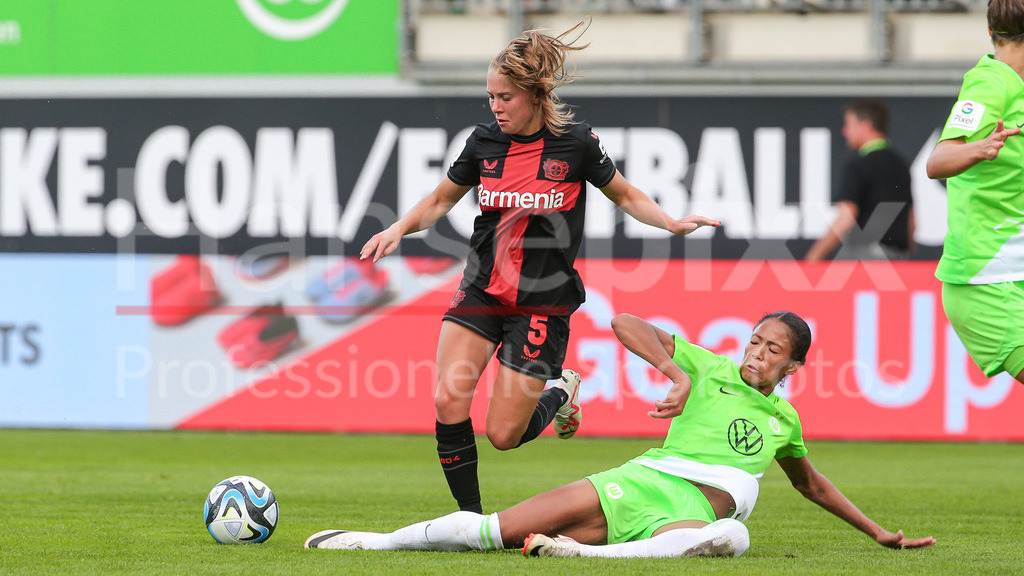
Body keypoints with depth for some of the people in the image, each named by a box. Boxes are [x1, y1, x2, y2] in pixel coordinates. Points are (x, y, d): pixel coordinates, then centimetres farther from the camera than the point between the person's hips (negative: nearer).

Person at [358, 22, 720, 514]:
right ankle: (471, 517, -2)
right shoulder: (484, 142, -1)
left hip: (542, 304, -3)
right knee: (449, 401, -17)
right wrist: (400, 228, -3)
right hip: (481, 290, 3)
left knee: (504, 434, -4)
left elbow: (625, 196, 6)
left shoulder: (575, 143, -9)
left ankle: (559, 394, 29)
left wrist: (673, 223, -10)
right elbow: (440, 201, 14)